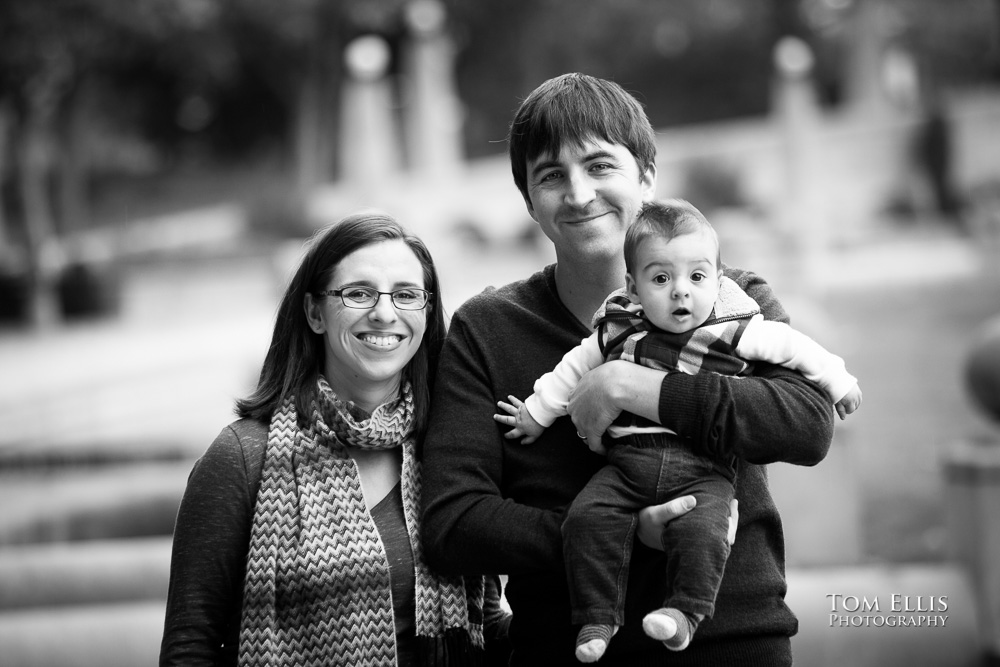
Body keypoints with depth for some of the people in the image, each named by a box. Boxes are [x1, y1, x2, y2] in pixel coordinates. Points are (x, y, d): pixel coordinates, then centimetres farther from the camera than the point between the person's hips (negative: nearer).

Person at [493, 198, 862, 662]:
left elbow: (792, 345, 12)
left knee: (700, 529, -30)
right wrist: (537, 412, 26)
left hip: (703, 470, -2)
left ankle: (685, 610, -17)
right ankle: (596, 617, -10)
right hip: (628, 461, 2)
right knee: (588, 518, -19)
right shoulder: (617, 328, 7)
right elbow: (575, 368, 20)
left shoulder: (736, 331, 1)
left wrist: (836, 380, 18)